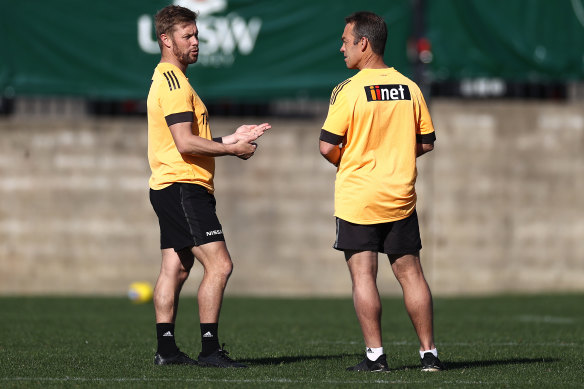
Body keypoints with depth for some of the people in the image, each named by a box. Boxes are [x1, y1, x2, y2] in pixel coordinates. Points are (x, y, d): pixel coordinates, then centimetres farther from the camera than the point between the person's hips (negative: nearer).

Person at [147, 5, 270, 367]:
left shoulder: (166, 80, 20)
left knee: (175, 268, 11)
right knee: (219, 263, -13)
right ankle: (210, 349, -15)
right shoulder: (174, 83, -14)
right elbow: (186, 143, -21)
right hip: (183, 187, -11)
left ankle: (166, 349, 12)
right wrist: (233, 149, -12)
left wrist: (231, 138, 16)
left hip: (170, 187, 11)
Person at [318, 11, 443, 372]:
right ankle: (429, 353, 10)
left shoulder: (348, 90, -12)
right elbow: (426, 142, 9)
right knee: (410, 271, 9)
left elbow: (328, 146, -12)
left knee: (363, 274, -1)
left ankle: (375, 354, -5)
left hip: (357, 197, -4)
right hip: (401, 196, 4)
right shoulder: (410, 88, 3)